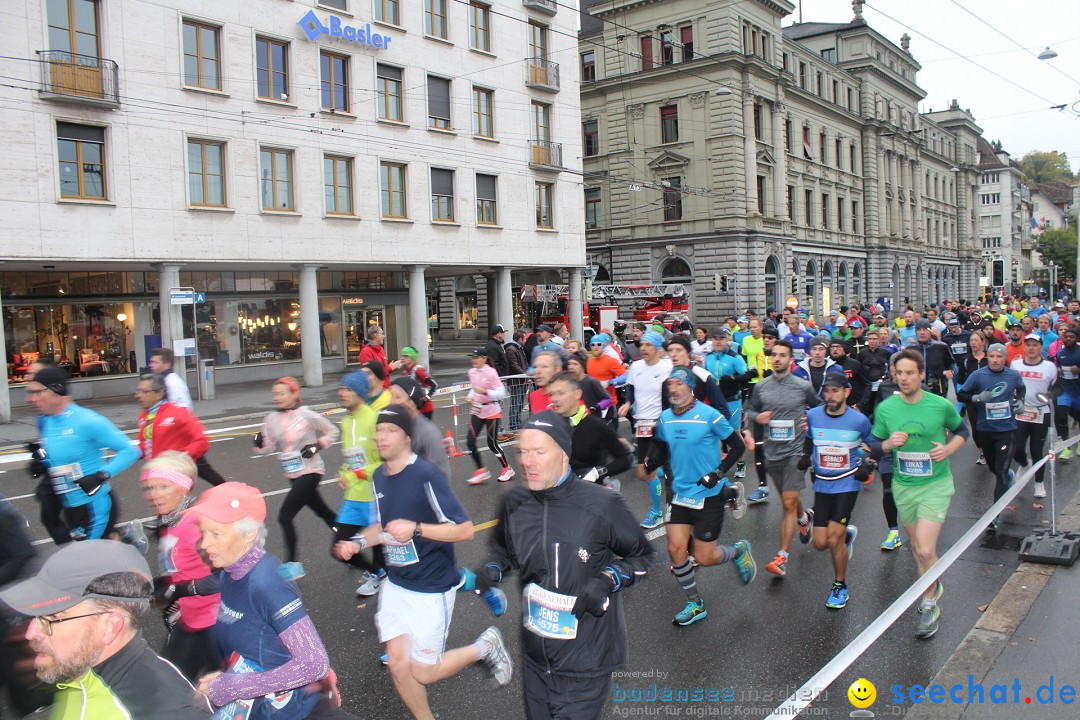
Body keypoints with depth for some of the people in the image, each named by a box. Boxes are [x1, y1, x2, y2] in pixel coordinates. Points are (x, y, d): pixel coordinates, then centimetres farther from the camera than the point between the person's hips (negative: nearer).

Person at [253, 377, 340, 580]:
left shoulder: (306, 415, -13)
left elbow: (332, 432, -2)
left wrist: (317, 446, -16)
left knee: (285, 516, -12)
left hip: (309, 472, -6)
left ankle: (293, 563, 2)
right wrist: (260, 443, -17)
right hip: (293, 475, 6)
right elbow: (269, 447, 4)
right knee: (323, 512, 17)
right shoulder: (272, 419, 2)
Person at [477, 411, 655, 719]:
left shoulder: (601, 506, -17)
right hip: (535, 656, 5)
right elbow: (501, 547, 18)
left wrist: (608, 580, -19)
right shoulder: (515, 503, -4)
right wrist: (493, 570, -3)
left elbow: (642, 555, -3)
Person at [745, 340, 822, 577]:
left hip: (796, 450, -4)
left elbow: (819, 407, 12)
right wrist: (757, 417, -7)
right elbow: (750, 410, 14)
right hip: (772, 452, 4)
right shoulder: (761, 386, 3)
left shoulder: (803, 386, -4)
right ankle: (805, 518, 54)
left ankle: (782, 557, -7)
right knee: (789, 499, 20)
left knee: (789, 503, -10)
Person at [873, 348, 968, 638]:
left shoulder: (941, 405, -10)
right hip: (902, 485, 3)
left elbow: (961, 431, 8)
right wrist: (889, 443, -17)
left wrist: (948, 449, -11)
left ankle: (929, 605, 12)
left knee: (926, 550, -12)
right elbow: (876, 445, 5)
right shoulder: (885, 408, -5)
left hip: (936, 484, -3)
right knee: (916, 545, 17)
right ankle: (933, 587, 45)